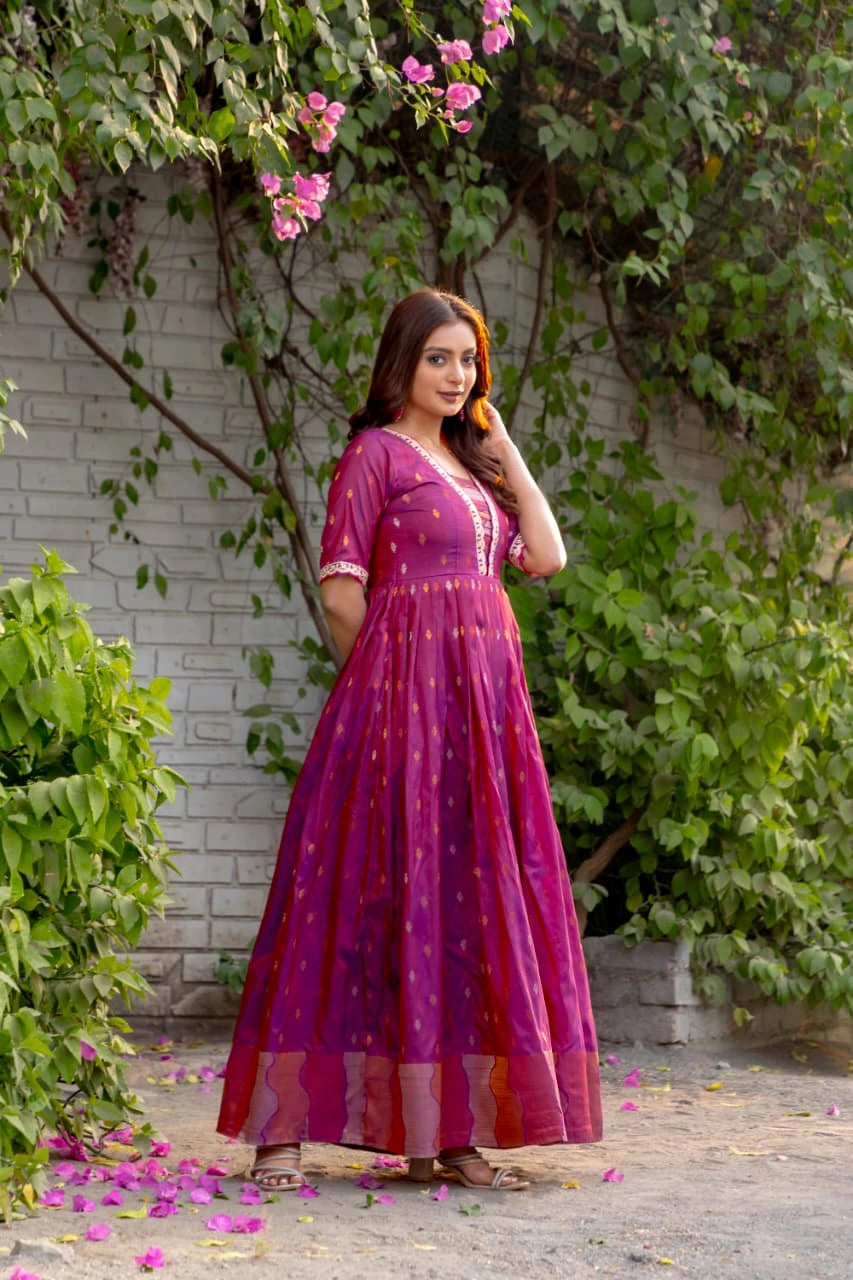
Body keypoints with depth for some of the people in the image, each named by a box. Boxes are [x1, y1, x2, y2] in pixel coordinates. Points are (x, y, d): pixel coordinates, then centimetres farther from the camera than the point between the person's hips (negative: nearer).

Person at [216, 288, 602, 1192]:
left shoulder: (470, 463, 20)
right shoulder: (376, 451, -1)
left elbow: (547, 556, 10)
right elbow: (341, 589, -7)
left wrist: (503, 448, 12)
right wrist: (396, 669, -1)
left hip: (483, 696, 7)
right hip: (402, 688, -7)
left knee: (468, 897, 4)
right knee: (387, 889, -10)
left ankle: (452, 1133, 7)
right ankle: (281, 1131, -7)